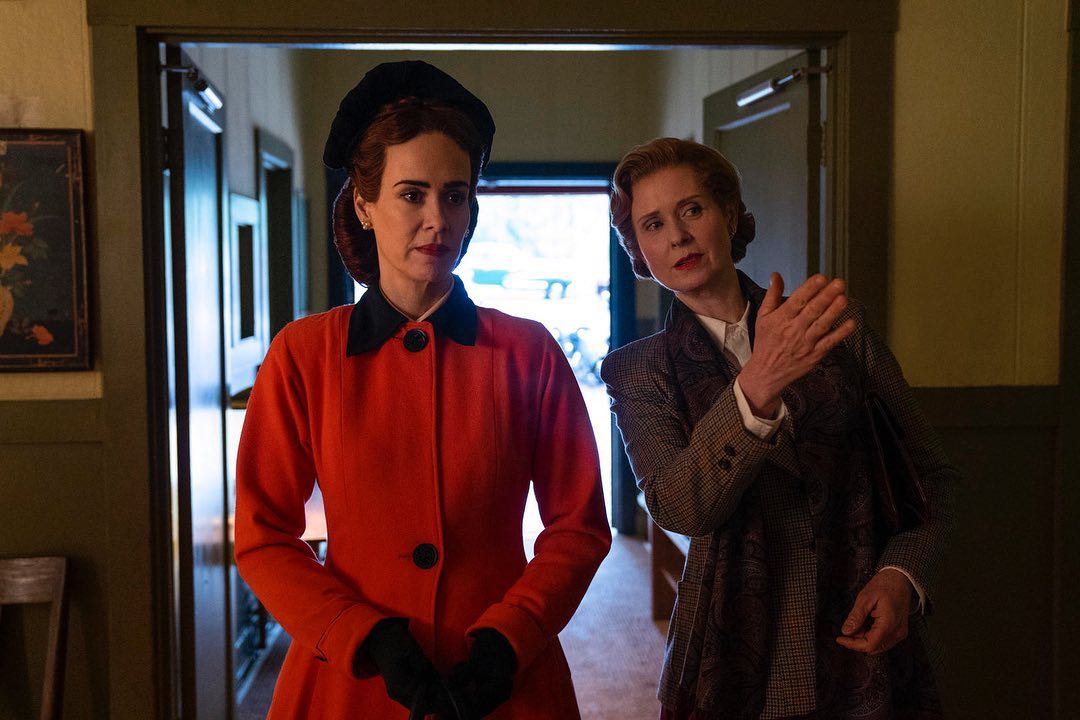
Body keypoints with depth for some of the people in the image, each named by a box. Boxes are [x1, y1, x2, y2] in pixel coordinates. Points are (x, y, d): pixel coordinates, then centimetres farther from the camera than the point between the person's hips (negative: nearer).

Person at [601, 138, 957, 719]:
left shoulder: (839, 325, 1)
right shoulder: (639, 371, -2)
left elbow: (929, 474, 6)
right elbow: (678, 508, -19)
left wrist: (901, 574, -12)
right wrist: (758, 387, -33)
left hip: (867, 645, 1)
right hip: (740, 668, -1)